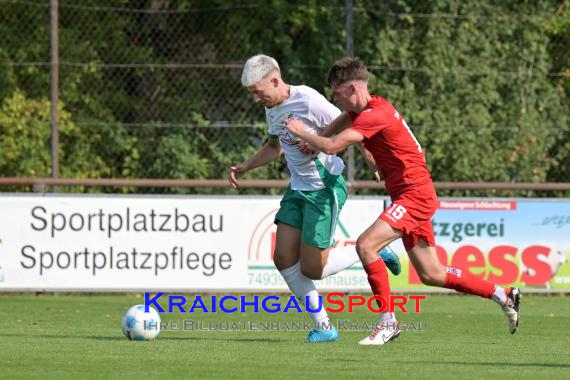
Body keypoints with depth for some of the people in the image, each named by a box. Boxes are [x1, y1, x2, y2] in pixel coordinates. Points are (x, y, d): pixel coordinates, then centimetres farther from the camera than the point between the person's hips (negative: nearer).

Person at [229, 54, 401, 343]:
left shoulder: (309, 102, -20)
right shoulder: (272, 109, 7)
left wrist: (320, 142, -24)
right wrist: (244, 167, 18)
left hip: (326, 189, -8)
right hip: (298, 189, 8)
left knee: (311, 269, -7)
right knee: (283, 258, -3)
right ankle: (324, 326, 7)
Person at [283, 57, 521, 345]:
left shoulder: (374, 116, -20)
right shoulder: (367, 108, 10)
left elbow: (332, 146, -26)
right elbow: (343, 119, 33)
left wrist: (300, 132, -9)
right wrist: (313, 140, 15)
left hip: (414, 194, -10)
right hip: (413, 195, 10)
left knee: (366, 245, -23)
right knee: (431, 275, 11)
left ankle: (388, 322, -16)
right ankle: (504, 296, 22)